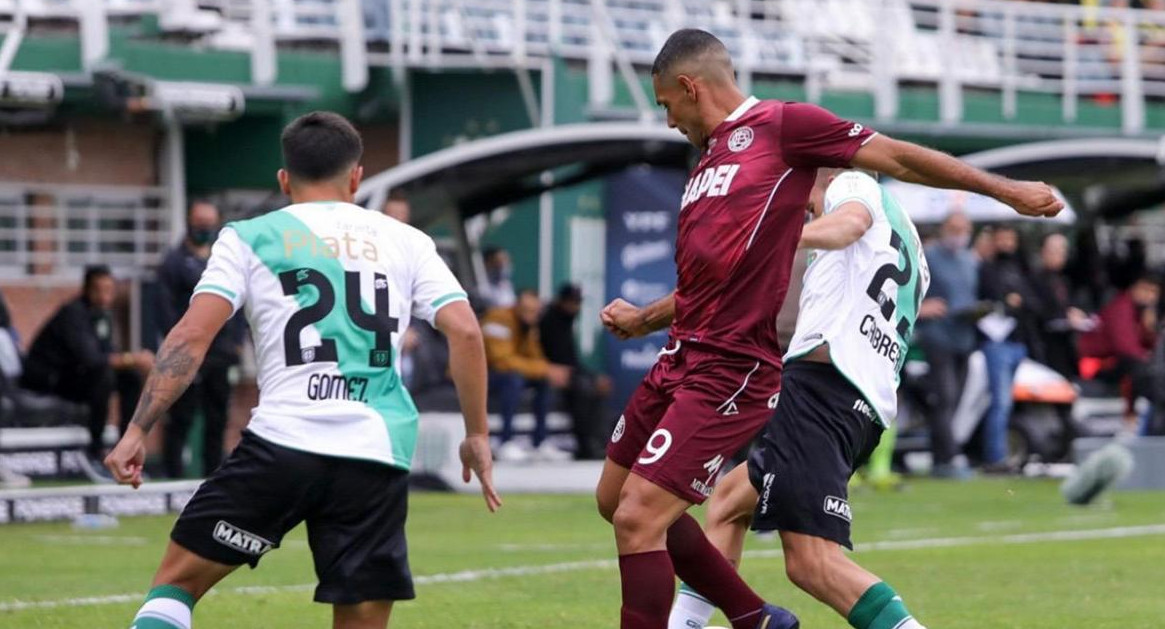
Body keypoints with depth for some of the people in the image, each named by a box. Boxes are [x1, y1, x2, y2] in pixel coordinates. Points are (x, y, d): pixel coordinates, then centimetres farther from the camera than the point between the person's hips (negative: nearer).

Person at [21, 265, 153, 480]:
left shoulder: (104, 313, 8)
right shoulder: (74, 313, -21)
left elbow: (108, 355, 6)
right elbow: (90, 359, -33)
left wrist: (134, 361, -15)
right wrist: (131, 359, -32)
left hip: (71, 376, 9)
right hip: (45, 380, -9)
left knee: (132, 376, -4)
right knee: (104, 375, -31)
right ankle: (93, 454, -26)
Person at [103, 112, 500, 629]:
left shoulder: (250, 238, 9)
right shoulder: (405, 242, 14)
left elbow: (191, 336, -2)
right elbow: (465, 332, 4)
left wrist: (137, 431, -1)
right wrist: (477, 435, 11)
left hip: (282, 440, -2)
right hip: (379, 456, 2)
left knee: (177, 582, 12)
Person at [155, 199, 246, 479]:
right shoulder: (175, 261, 0)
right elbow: (166, 309, -6)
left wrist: (237, 341, 8)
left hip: (222, 353, 5)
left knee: (217, 418, 8)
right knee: (181, 418, -6)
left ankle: (213, 472, 14)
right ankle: (173, 473, -3)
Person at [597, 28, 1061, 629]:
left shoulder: (780, 127, -4)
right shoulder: (705, 164, 21)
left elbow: (896, 156, -4)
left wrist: (1006, 189, -7)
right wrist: (642, 320, 19)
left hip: (731, 371, -10)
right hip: (681, 356, 10)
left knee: (639, 519, -15)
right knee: (614, 499, 18)